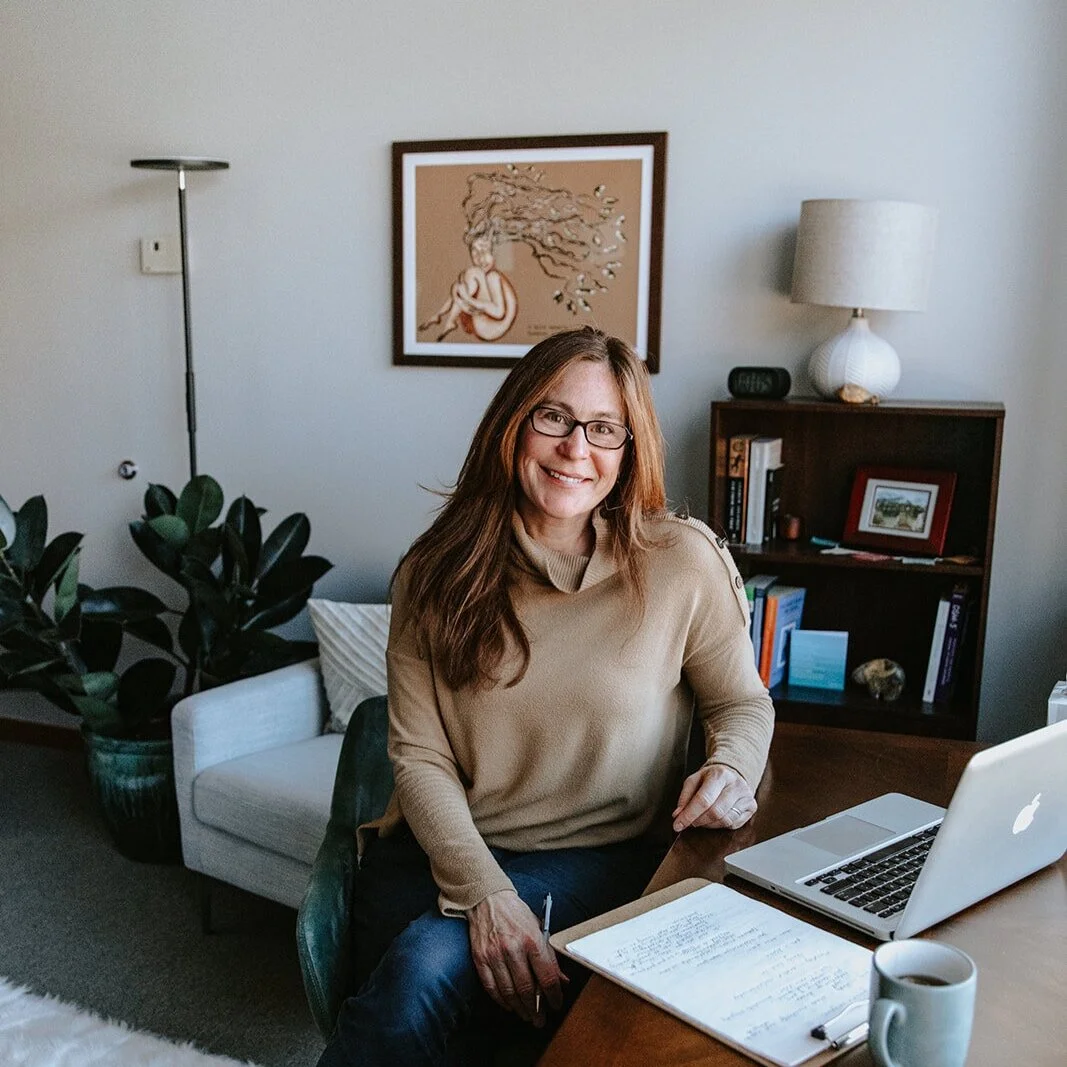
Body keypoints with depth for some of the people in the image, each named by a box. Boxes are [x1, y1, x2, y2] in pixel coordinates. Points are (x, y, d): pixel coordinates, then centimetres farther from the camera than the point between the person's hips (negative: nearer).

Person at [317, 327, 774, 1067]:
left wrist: (732, 769, -15)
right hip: (445, 849, 2)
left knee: (430, 963, -28)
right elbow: (419, 756, -4)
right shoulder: (439, 572, -1)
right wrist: (481, 890, -18)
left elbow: (744, 703, 9)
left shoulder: (683, 563, -5)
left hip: (600, 862, -1)